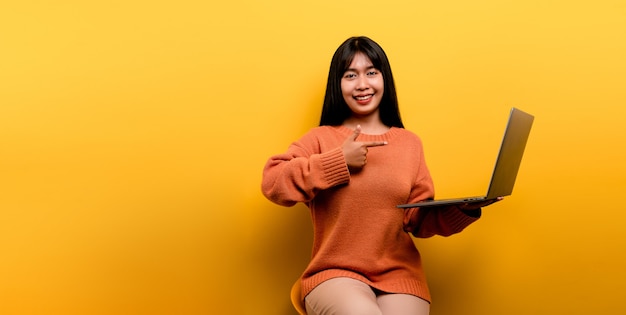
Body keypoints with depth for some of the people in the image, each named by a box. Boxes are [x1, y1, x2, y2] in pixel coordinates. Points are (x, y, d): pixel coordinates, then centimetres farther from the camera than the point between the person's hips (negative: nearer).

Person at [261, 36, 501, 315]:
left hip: (399, 274, 3)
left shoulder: (410, 142, 12)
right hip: (336, 274, -2)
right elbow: (272, 183, -11)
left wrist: (464, 209, -9)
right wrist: (339, 161, -13)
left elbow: (419, 220, 9)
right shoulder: (320, 138, 4)